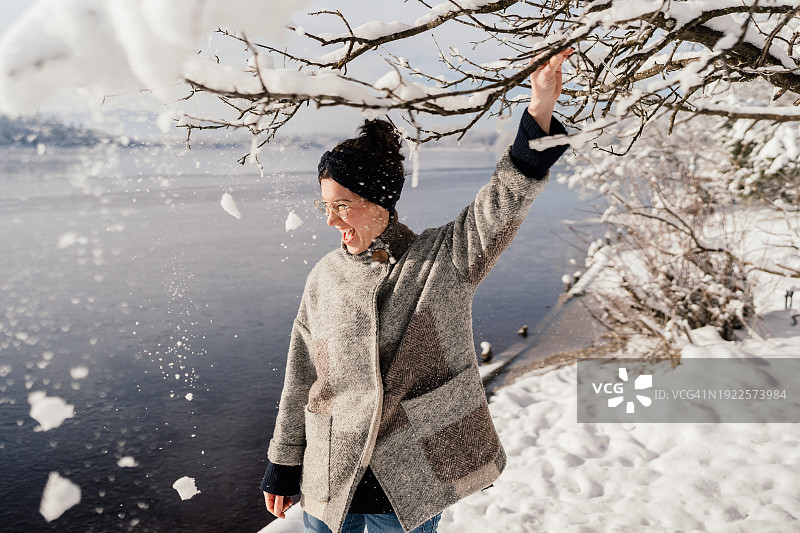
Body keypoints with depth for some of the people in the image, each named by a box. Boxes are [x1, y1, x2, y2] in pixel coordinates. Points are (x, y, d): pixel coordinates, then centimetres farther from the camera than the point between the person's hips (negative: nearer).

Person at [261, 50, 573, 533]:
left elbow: (506, 200, -22)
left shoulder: (445, 258, -8)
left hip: (410, 481, -2)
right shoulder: (324, 279, 1)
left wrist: (541, 109, -33)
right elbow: (301, 382, 6)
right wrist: (284, 465, 11)